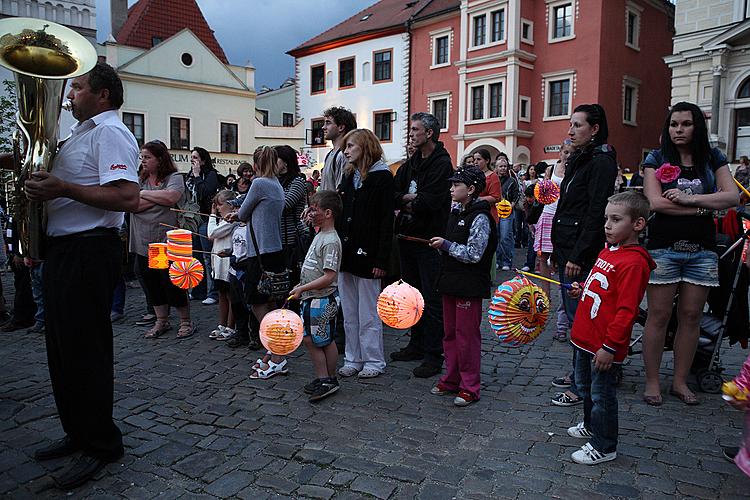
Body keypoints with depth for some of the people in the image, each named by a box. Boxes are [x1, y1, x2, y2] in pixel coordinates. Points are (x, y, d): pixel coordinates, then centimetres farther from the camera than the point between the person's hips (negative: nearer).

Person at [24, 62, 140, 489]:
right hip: (64, 250, 10)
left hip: (89, 252, -10)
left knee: (86, 350, -2)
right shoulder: (80, 134, 20)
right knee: (63, 347, 17)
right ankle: (78, 433, 32)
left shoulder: (109, 132, -11)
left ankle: (101, 445, 13)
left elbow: (128, 199, -24)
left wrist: (63, 189, -23)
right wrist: (44, 186, 10)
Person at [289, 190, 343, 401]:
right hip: (311, 299, 10)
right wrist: (301, 286, 17)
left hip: (323, 300, -10)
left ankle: (329, 380, 14)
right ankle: (323, 379, 25)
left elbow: (328, 277, -23)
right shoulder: (319, 236, 13)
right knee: (309, 339, 15)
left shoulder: (331, 241, -18)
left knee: (324, 342, 0)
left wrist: (302, 289, -20)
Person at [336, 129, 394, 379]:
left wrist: (381, 260, -18)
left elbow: (387, 221, -13)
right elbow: (340, 215, 14)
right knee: (349, 313, 13)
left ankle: (374, 361, 17)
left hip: (366, 254, -7)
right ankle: (353, 359, 24)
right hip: (345, 253, 7)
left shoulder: (382, 177, -8)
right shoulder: (348, 176, 14)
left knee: (369, 313, 3)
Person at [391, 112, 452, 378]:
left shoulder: (442, 164, -11)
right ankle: (417, 344, 30)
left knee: (432, 300, -2)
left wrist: (407, 204, -5)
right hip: (408, 237, 8)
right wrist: (411, 198, -14)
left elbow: (430, 202, -21)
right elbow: (392, 194, 5)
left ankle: (434, 356, 6)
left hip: (430, 241, -8)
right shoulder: (410, 163, 14)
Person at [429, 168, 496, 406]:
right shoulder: (456, 211, 11)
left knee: (467, 335, 0)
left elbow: (473, 254, -20)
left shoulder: (479, 217, -15)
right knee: (450, 333, 16)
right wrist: (441, 244, 7)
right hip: (451, 281, 9)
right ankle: (451, 379, 29)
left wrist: (446, 245, -15)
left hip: (469, 285, -9)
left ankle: (470, 387, 13)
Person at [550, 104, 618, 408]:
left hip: (582, 253, -9)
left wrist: (578, 256, -21)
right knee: (573, 315, 16)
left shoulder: (601, 162, -12)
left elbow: (596, 214, -19)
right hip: (566, 248, 10)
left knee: (579, 318, -4)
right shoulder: (577, 160, 17)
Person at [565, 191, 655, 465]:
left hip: (603, 345, -9)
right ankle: (591, 425, 47)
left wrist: (609, 346, -23)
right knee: (584, 386, 25)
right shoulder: (608, 251, 8)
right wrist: (582, 290, 9)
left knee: (602, 395, 6)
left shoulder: (634, 262, -22)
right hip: (584, 337, 9)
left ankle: (604, 447, 24)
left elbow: (626, 311, -24)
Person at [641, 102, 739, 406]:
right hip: (663, 247, -3)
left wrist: (689, 198, -13)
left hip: (702, 250, 3)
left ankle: (680, 381, 19)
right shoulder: (656, 159, 3)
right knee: (659, 315, -1)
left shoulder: (713, 159, 11)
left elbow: (732, 197, -2)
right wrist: (703, 208, -9)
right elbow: (655, 202, -10)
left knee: (691, 317, 7)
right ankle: (652, 381, 10)